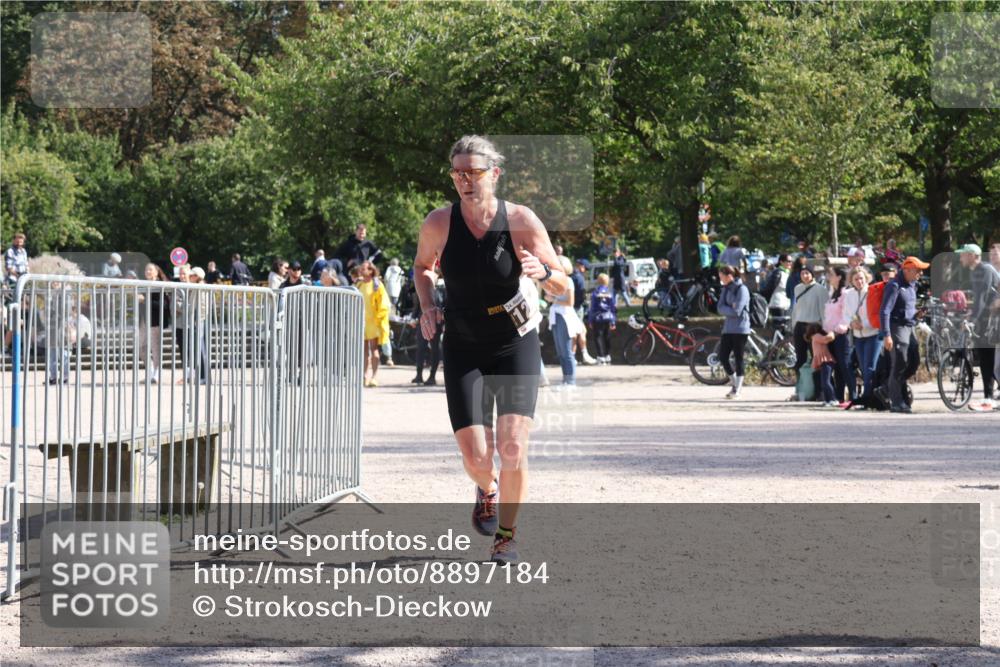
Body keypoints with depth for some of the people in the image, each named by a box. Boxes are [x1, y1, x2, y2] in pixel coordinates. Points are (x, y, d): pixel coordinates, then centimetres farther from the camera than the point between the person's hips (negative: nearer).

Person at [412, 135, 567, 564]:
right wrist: (427, 307, -3)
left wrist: (542, 271, -27)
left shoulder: (521, 221, -11)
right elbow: (422, 266, 15)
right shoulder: (439, 223, -8)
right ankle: (487, 490, 31)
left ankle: (508, 535, 10)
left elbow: (564, 289, -4)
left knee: (513, 448, -13)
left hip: (516, 345, -1)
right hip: (463, 349, 1)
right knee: (476, 457, -7)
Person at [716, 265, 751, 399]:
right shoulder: (726, 289, 12)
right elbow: (721, 308, 4)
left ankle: (737, 389, 4)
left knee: (738, 358, -3)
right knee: (723, 356, 4)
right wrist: (730, 309, -12)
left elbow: (737, 311, -17)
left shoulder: (742, 289, -11)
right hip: (728, 328, 7)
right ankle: (734, 383, 22)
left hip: (740, 329, -7)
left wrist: (727, 310, -3)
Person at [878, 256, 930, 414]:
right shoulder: (894, 286, -12)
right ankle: (896, 402, -8)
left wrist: (917, 314, 12)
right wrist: (886, 335, -24)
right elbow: (885, 311, -18)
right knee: (899, 365, -10)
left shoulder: (912, 285, 16)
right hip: (897, 328, -9)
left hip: (909, 328, 9)